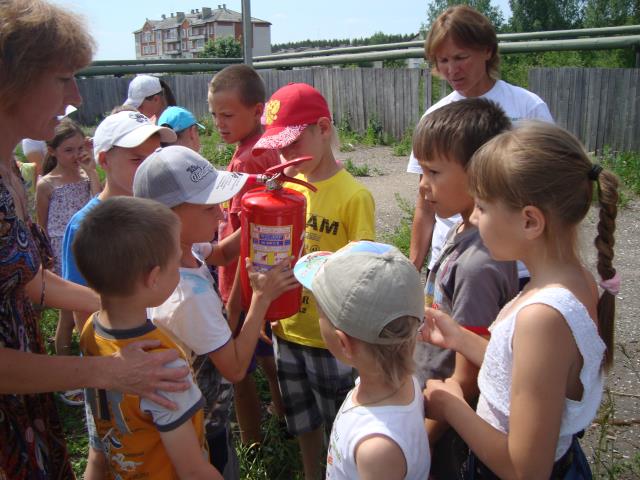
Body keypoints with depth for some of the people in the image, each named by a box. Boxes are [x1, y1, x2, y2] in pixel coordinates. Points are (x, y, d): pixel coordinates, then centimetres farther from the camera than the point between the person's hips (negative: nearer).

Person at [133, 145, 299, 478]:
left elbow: (220, 253, 8)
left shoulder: (180, 246, -14)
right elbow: (235, 367, -26)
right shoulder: (190, 294, -37)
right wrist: (263, 297, -24)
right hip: (204, 426, -7)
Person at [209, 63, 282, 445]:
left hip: (245, 285, -9)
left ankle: (252, 446, 27)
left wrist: (233, 303, -19)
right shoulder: (268, 150, 5)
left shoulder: (247, 161, -23)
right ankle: (282, 416, 47)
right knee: (266, 356, 26)